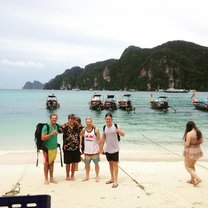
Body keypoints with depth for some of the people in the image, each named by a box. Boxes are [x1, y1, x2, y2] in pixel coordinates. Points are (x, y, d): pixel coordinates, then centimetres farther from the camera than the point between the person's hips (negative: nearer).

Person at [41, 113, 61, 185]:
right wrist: (51, 134, -25)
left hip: (54, 148, 5)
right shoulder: (46, 127, -14)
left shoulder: (57, 126, 3)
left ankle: (51, 178, 21)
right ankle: (46, 179, 14)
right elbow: (43, 138, -19)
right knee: (46, 163, 4)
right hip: (47, 148, -5)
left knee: (52, 163, 12)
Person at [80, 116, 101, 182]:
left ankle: (97, 176, 21)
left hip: (95, 150, -3)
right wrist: (80, 144, 7)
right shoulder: (83, 129, -1)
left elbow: (98, 139, -7)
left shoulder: (96, 130, -10)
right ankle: (87, 176, 30)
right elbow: (80, 136, 15)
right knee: (87, 163, 14)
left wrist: (99, 149, -11)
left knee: (96, 163, 8)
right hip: (87, 150, 3)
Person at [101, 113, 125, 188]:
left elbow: (123, 134, -11)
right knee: (110, 163, 14)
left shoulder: (116, 126, -10)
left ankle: (115, 181, 2)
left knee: (115, 164, -3)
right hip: (108, 149, 5)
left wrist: (118, 131, -31)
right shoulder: (104, 127, 3)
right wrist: (101, 147, 10)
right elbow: (103, 138, 11)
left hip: (115, 148, -5)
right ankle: (112, 179, 27)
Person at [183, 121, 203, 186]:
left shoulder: (189, 134, -24)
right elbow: (201, 141, 10)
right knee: (192, 165, 24)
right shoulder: (199, 132, -1)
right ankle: (192, 180, 31)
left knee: (188, 167, 9)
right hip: (197, 151, 8)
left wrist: (185, 144, 1)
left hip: (190, 152, -8)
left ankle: (197, 178, -5)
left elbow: (187, 144, -21)